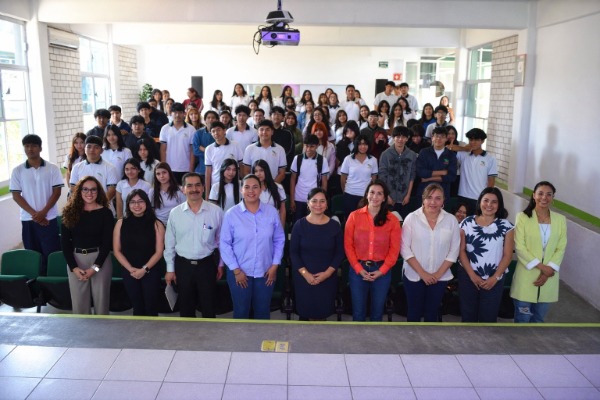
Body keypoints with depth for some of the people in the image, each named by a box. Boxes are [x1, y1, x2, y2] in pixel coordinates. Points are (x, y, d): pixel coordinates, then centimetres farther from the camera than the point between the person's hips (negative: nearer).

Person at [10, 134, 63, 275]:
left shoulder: (52, 168, -1)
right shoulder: (17, 171, 2)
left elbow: (56, 192, -3)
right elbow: (16, 195, 0)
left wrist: (43, 212, -12)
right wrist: (34, 214, -11)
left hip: (49, 218, -1)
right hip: (28, 219, 2)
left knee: (52, 253, -1)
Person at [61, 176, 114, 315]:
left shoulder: (105, 213, -2)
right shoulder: (70, 211, 4)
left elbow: (107, 242, -4)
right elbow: (64, 241, 3)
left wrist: (95, 267, -12)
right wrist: (73, 267, -7)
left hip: (100, 259, -2)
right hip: (76, 259, 2)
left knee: (101, 300, 3)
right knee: (79, 302, 4)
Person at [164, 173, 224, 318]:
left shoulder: (216, 211, -9)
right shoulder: (175, 213, -5)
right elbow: (170, 243, 3)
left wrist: (221, 264, 5)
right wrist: (170, 268, 5)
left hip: (207, 264, -1)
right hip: (183, 265, 1)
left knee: (208, 306, 12)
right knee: (185, 306, 17)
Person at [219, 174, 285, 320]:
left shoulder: (272, 212, -4)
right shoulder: (231, 214, -9)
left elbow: (279, 240, 3)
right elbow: (224, 244, -6)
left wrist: (275, 265, -2)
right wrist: (236, 270, -9)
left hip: (265, 272, 2)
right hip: (239, 273, -1)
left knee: (263, 311, 16)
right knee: (241, 311, 13)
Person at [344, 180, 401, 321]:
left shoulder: (392, 220, -2)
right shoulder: (354, 216, -3)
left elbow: (394, 249, -1)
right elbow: (348, 245, -2)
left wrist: (381, 270, -8)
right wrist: (359, 268, -9)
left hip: (381, 271, 1)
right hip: (358, 270, 0)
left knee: (377, 312, 13)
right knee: (358, 312, 9)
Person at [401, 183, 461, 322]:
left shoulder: (451, 220, -3)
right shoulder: (412, 218, -8)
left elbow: (454, 251, -1)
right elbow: (405, 249, -9)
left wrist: (438, 273, -8)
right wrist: (422, 273, -13)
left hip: (440, 277, 2)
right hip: (414, 275, -1)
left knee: (432, 312, 14)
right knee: (414, 311, 10)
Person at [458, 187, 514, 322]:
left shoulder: (506, 226, -4)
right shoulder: (467, 223, -2)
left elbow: (507, 255, -3)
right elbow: (461, 250, -3)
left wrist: (495, 277, -10)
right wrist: (472, 274, -9)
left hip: (494, 279, 0)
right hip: (468, 277, 1)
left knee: (489, 315, 8)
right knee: (468, 313, 11)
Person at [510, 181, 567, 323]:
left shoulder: (560, 219, 3)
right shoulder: (522, 217, -7)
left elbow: (561, 249, 1)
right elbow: (519, 247, -11)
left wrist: (549, 270, -11)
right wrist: (541, 267, -16)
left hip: (549, 276, 3)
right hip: (526, 276, -3)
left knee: (539, 318, 16)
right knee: (522, 318, 6)